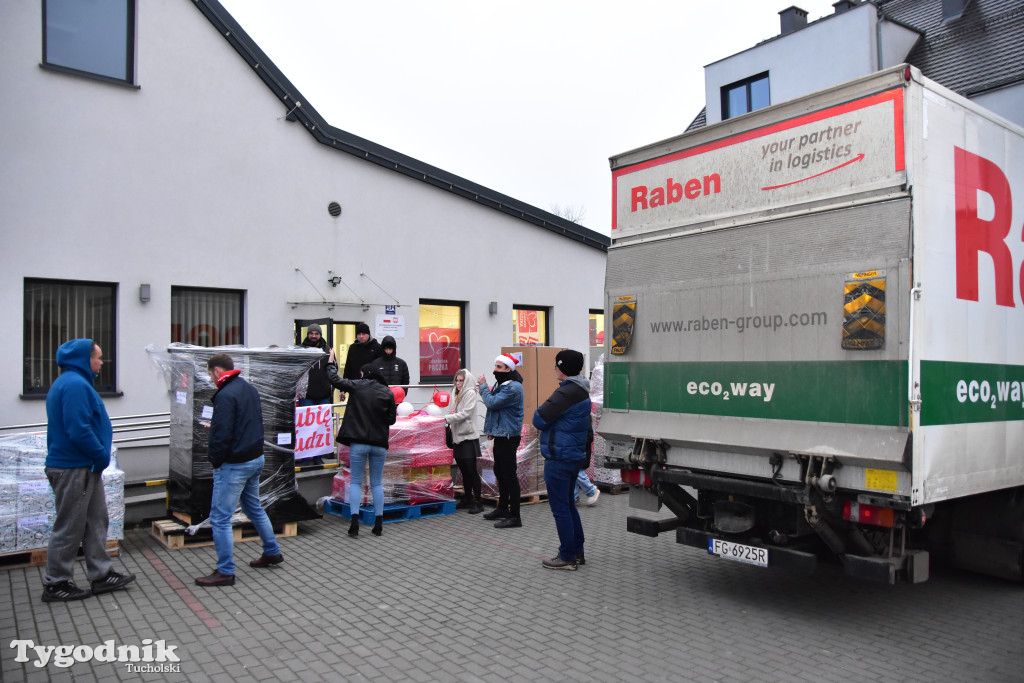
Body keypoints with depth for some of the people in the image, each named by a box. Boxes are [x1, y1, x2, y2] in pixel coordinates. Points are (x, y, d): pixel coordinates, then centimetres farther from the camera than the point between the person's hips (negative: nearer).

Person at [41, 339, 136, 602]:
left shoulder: (74, 382, 15)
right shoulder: (75, 384, -19)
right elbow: (79, 430, -26)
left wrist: (100, 457, 13)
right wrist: (102, 456, -15)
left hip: (84, 467, 11)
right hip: (73, 469, -11)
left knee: (96, 520, 15)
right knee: (69, 527, 1)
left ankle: (100, 575, 23)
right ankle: (56, 584, 14)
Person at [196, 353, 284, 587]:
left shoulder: (225, 395, -20)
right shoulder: (250, 389, 9)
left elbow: (221, 435, -24)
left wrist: (215, 460, -8)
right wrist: (215, 427, 14)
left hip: (234, 464, -10)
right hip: (255, 458, 10)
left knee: (220, 518, 0)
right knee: (254, 508, 24)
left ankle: (225, 572, 6)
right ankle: (272, 552, 35)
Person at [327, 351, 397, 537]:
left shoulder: (356, 386, -3)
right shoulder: (387, 392, 1)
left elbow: (334, 379, 8)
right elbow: (392, 419, 3)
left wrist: (331, 361, 22)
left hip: (358, 442, -2)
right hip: (379, 444, 2)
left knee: (355, 482, 7)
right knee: (377, 483, 11)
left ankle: (354, 521, -4)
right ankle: (378, 523, 10)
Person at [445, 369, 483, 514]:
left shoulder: (470, 393, -8)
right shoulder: (456, 394, 16)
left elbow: (465, 413, -16)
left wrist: (447, 418, -18)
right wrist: (451, 413, -2)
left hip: (469, 436, -8)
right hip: (458, 436, 8)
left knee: (471, 470, -6)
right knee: (464, 470, 13)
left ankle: (478, 502, -2)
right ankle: (467, 500, 22)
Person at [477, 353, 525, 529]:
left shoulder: (513, 387, -19)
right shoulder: (502, 385, 15)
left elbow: (492, 403, -24)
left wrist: (483, 386, -9)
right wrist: (491, 429, 18)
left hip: (508, 437, -11)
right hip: (500, 435, 11)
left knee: (509, 475, -7)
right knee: (500, 473, 18)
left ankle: (515, 516, -2)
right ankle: (503, 508, 31)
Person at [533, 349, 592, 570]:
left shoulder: (567, 392, -19)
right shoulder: (582, 392, 12)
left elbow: (538, 419, -21)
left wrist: (542, 423, 1)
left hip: (559, 458, -10)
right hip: (575, 456, 10)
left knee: (560, 507, -1)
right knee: (568, 505, 19)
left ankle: (567, 557, 7)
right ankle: (577, 552, 25)